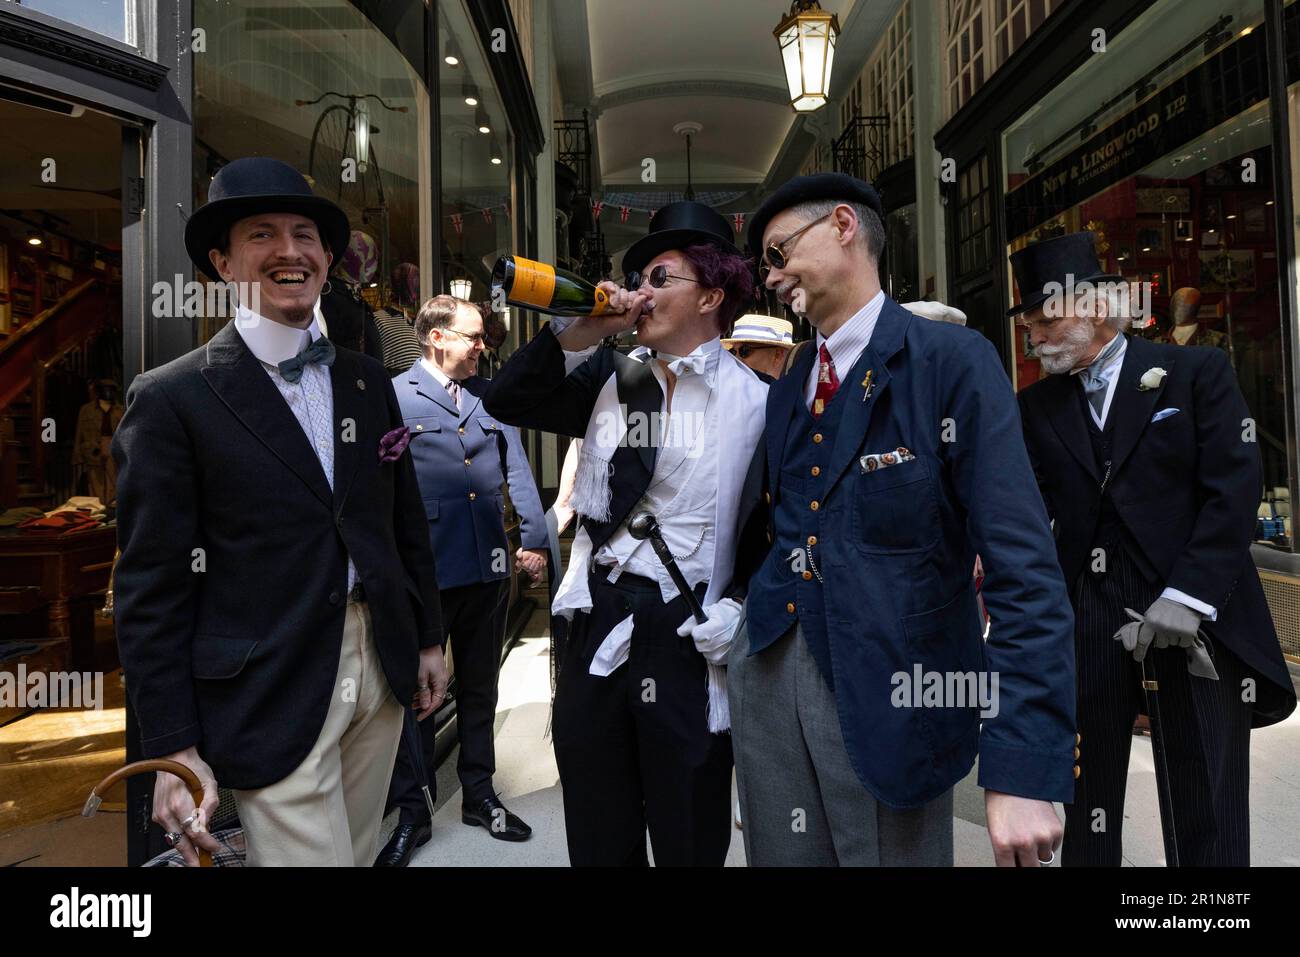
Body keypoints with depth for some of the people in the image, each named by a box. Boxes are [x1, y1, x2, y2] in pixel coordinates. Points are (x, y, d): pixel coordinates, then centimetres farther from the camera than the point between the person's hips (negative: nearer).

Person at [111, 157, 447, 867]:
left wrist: (428, 640, 14)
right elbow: (151, 590, -9)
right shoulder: (171, 399, -8)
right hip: (272, 695, -5)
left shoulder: (367, 380, 7)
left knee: (359, 853, 21)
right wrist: (173, 750, -9)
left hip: (381, 671, 6)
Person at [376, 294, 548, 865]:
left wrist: (534, 538, -1)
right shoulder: (396, 395, -5)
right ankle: (411, 814, 25)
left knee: (479, 688, 17)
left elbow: (516, 469, 7)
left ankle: (479, 796, 34)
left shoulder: (491, 395, 10)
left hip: (490, 565, 5)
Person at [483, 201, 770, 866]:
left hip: (690, 642, -3)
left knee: (689, 843, 15)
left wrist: (734, 621, -10)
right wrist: (580, 332, -7)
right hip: (599, 630, 4)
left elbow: (769, 530, -6)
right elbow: (505, 403, 1)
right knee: (598, 842, 19)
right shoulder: (610, 380, 8)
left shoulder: (754, 401, -5)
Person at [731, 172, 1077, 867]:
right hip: (769, 676, 6)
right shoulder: (786, 392, 10)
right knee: (781, 855, 17)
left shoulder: (953, 361, -10)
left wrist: (1022, 770, -21)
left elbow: (1025, 570, -16)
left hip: (888, 692, -5)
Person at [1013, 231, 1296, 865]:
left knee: (1211, 814, 7)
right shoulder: (1035, 407, 9)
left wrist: (1188, 596, -16)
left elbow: (1235, 487, -7)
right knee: (1090, 796, 9)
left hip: (1198, 613, -2)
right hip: (1089, 614, 2)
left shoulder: (1196, 372, 2)